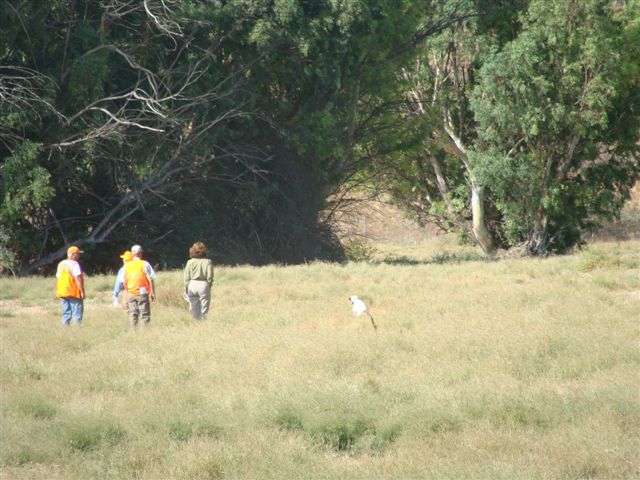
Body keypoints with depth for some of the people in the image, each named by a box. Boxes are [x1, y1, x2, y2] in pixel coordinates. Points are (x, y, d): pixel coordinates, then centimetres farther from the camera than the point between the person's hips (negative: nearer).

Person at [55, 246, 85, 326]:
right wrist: (82, 291, -15)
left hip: (62, 292, 7)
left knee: (66, 313, 10)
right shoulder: (74, 264, -12)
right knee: (77, 313, -3)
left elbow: (58, 277, 16)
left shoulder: (61, 264, 13)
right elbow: (78, 279, -17)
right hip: (74, 292, -7)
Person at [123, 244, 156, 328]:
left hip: (131, 294, 4)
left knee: (133, 315, 8)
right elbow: (151, 280, -8)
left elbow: (124, 281, 9)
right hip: (142, 293, -4)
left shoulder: (127, 265, 5)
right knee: (145, 315, 0)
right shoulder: (144, 264, -7)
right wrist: (152, 293, -2)